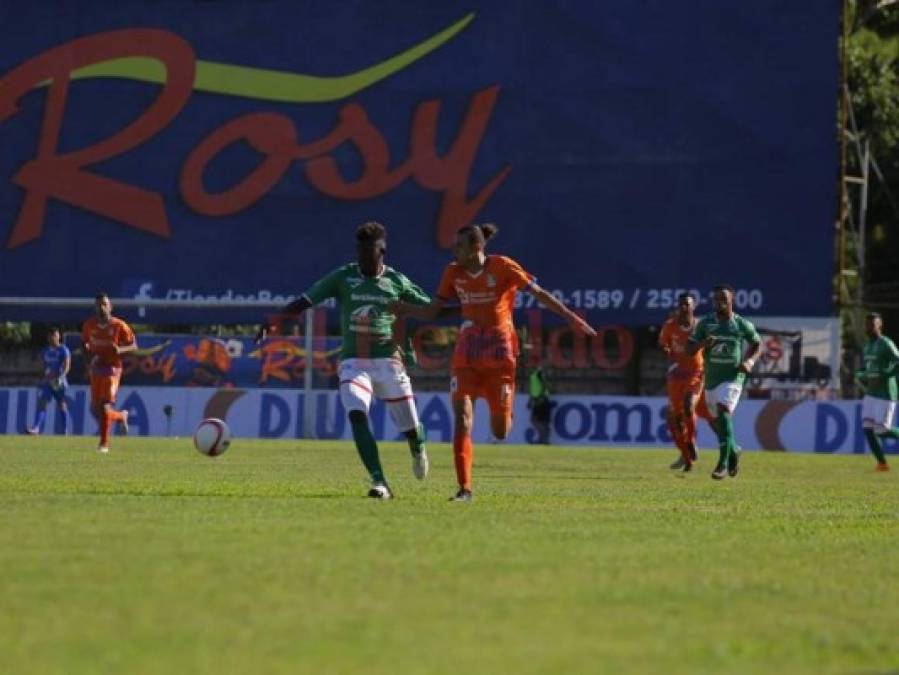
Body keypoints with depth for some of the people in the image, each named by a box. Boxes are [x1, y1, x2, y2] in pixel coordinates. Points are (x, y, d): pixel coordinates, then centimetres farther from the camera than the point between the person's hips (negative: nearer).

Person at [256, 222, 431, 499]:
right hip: (353, 362, 0)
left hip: (388, 361, 0)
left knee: (409, 426, 5)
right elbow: (305, 301, -6)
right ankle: (379, 483, -25)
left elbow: (430, 309, 9)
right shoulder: (342, 277, -1)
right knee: (357, 415, -24)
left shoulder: (397, 282, 0)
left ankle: (418, 449, 45)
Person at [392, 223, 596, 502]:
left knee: (500, 432, 0)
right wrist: (401, 308, -9)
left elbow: (540, 293, -7)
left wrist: (572, 319, -11)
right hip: (467, 351, 3)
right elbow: (432, 312, 7)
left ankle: (504, 412, 40)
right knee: (461, 415, -14)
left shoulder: (503, 267, -10)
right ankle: (465, 488, -11)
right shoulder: (454, 273, 2)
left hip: (499, 352, -3)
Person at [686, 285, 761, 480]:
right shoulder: (705, 323, 1)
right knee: (716, 421, 12)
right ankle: (733, 451, 42)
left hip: (733, 377, -4)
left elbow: (757, 344, 14)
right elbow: (689, 349, 1)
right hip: (711, 378, 4)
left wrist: (750, 361, -4)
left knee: (723, 412, -25)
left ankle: (723, 464, -27)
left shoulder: (742, 325, -2)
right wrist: (702, 344, -20)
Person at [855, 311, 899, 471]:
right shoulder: (867, 346, 14)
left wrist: (882, 378, -23)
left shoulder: (886, 344, -12)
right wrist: (861, 377, 5)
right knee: (867, 428, -3)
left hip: (886, 395, -8)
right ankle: (882, 462, 2)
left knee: (881, 431, -12)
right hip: (871, 394, 8)